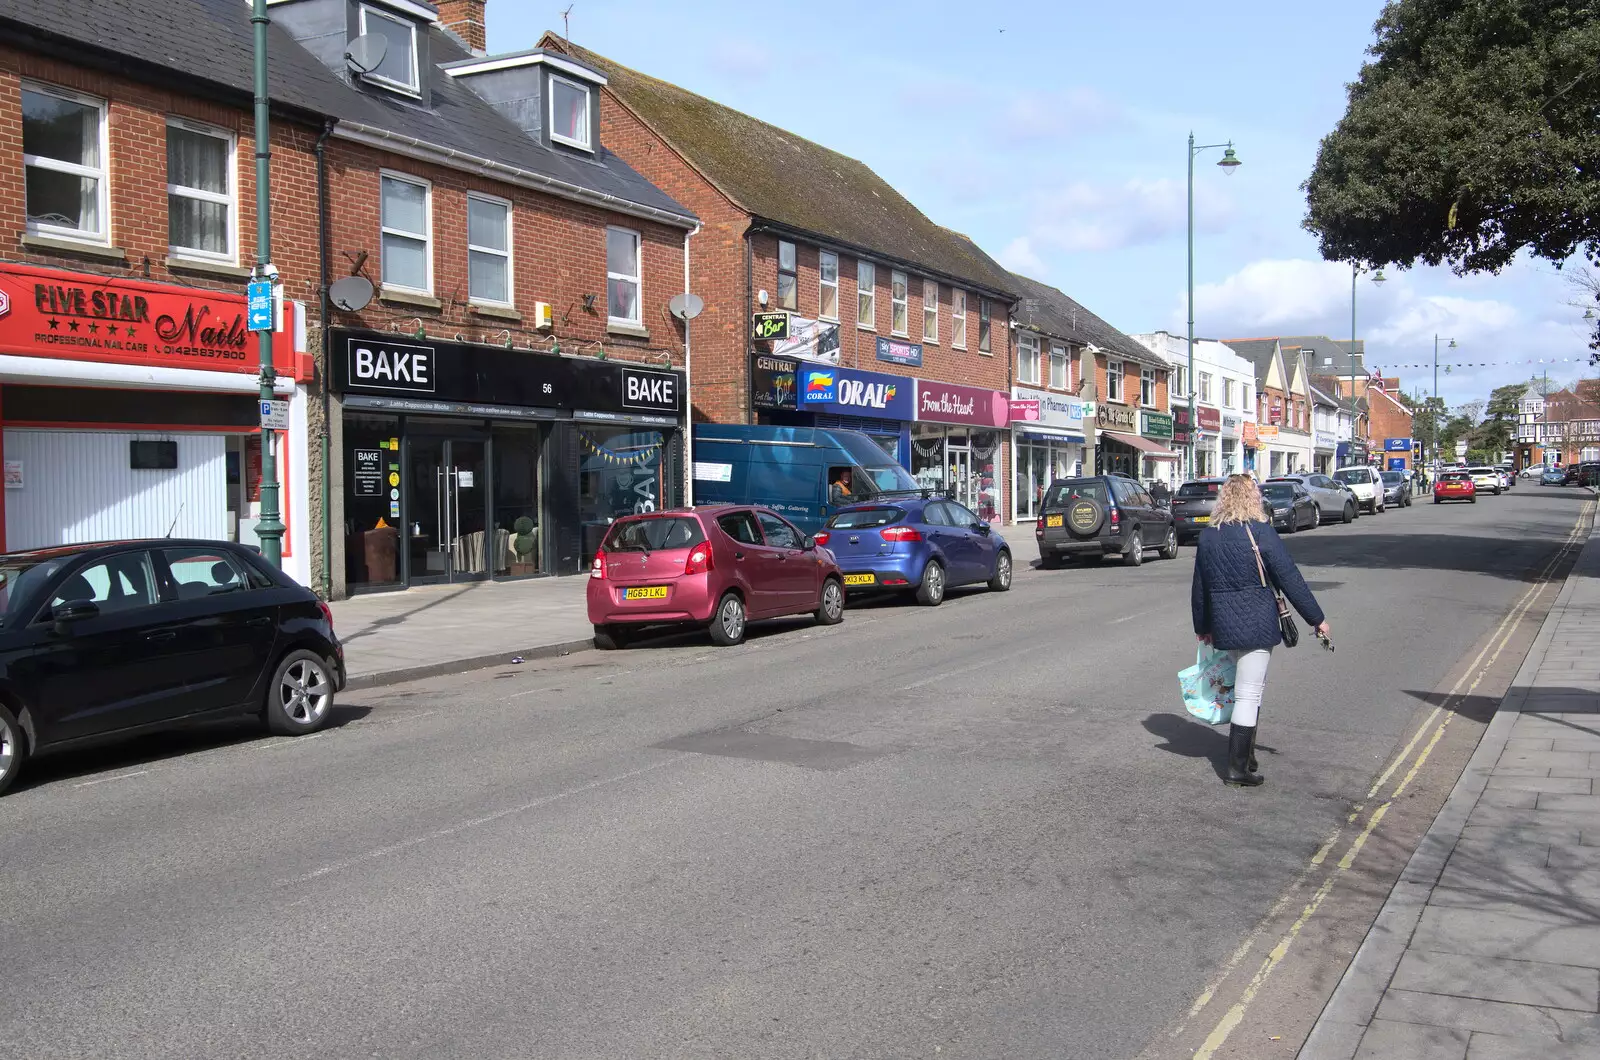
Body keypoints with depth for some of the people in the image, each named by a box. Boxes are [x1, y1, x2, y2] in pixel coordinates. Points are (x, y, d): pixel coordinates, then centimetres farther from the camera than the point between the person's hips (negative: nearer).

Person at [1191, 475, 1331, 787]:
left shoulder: (1208, 535, 6)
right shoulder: (1260, 531, -11)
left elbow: (1199, 585, 12)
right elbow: (1289, 578, -9)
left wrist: (1203, 626, 23)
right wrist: (1316, 618, -2)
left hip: (1223, 625, 6)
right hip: (1256, 624, -6)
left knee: (1253, 685, 21)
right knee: (1248, 694, -2)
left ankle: (1246, 753, 25)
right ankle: (1237, 768, 1)